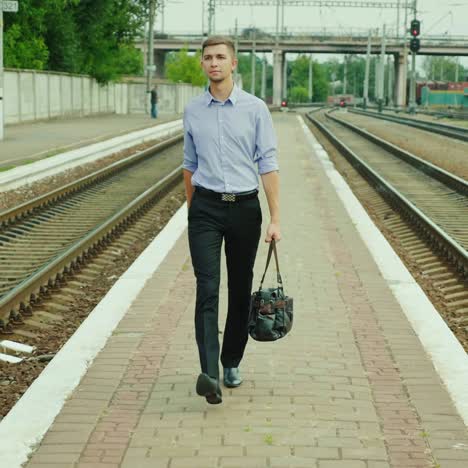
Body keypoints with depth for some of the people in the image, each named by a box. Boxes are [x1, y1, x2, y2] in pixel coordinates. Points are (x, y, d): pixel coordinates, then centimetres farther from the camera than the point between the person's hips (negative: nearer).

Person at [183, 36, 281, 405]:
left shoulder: (255, 109, -3)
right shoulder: (193, 111, 6)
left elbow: (268, 165, -5)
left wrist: (275, 219, -11)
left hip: (244, 207, 0)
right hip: (206, 208, 0)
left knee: (240, 290, 10)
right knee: (207, 289, -12)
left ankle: (232, 363, 26)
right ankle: (210, 374, -21)